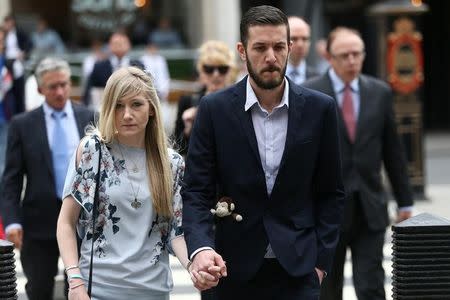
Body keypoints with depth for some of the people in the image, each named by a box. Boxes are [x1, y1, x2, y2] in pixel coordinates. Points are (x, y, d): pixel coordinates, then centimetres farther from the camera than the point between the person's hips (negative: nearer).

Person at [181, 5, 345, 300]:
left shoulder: (319, 108, -1)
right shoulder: (215, 109, -4)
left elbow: (331, 192, 6)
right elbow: (196, 191, -5)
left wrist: (321, 259, -2)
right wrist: (200, 248, -22)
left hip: (297, 266, 0)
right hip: (235, 267, 0)